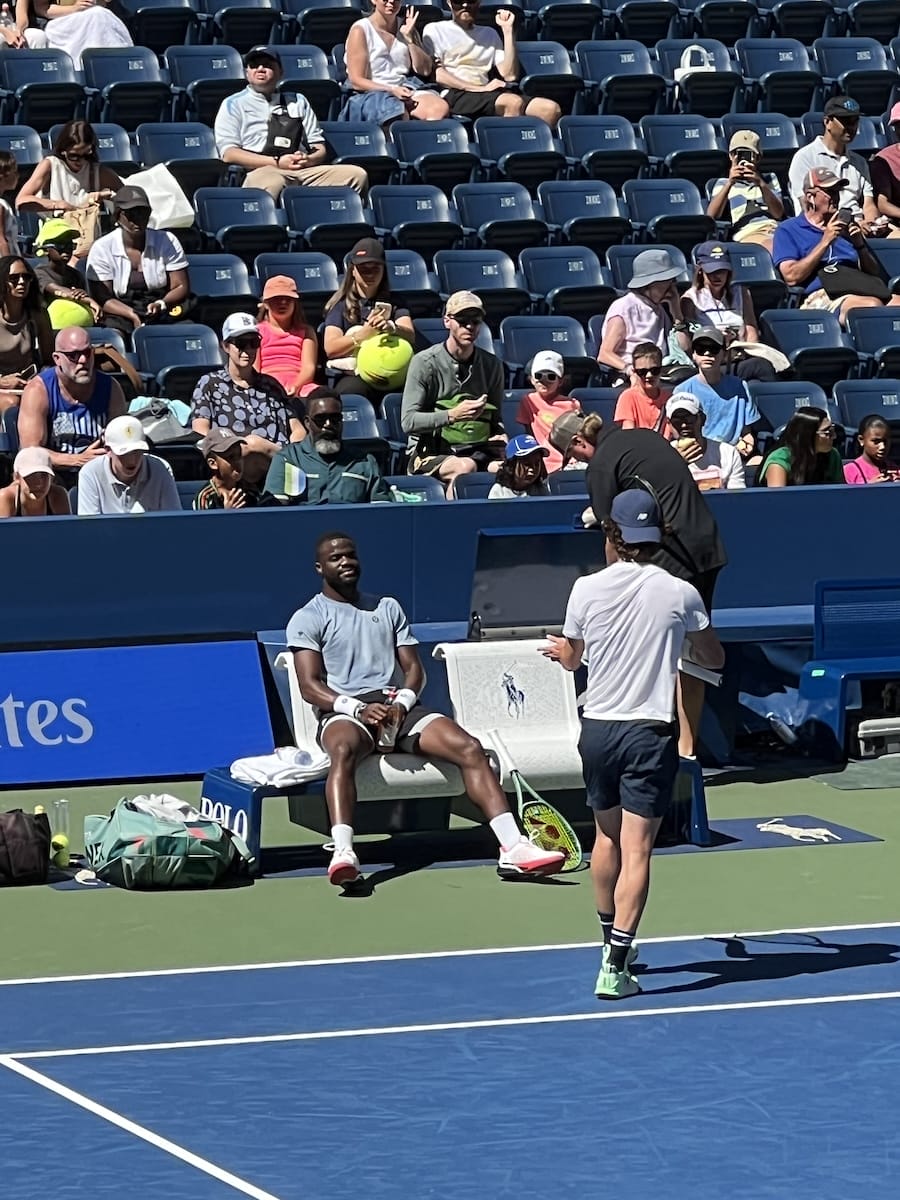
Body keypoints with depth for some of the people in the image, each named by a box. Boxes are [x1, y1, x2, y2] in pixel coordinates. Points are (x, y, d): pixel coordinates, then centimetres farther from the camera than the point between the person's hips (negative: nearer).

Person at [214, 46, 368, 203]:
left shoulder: (298, 102, 30)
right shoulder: (233, 104, 18)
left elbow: (320, 148, 24)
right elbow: (228, 153, 3)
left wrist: (309, 159, -3)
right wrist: (277, 162, -8)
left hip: (305, 170, 5)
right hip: (263, 170, -4)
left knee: (357, 174, -21)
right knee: (270, 183, -43)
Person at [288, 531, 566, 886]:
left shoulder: (388, 608, 24)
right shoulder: (307, 619, 9)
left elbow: (414, 668, 16)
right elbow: (310, 686, -4)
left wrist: (402, 702, -8)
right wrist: (357, 709, -21)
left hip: (398, 706, 4)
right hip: (344, 713, -4)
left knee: (469, 748, -20)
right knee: (344, 750, -41)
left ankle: (514, 848, -28)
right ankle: (343, 853, -57)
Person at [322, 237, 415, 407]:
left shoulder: (393, 304, 20)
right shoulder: (341, 305, 14)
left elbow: (410, 336, 0)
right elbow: (330, 348, -1)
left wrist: (392, 328, -25)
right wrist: (365, 333, -19)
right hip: (352, 376, -2)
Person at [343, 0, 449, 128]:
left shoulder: (405, 27, 17)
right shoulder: (360, 30, 1)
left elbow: (425, 70, 10)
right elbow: (356, 81, -5)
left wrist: (410, 39, -1)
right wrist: (392, 90, -17)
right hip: (372, 92, -5)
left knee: (441, 108, -29)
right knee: (400, 115, -40)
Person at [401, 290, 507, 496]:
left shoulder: (491, 364, 13)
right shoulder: (425, 362, -2)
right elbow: (408, 422, -8)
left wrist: (500, 436, -2)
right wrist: (452, 415, -19)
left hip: (478, 449, 4)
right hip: (430, 453, -4)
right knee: (465, 467, -38)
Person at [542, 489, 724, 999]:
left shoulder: (587, 590, -3)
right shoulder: (680, 594, -7)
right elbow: (714, 659, 7)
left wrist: (562, 650, 40)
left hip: (598, 728, 3)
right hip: (650, 733, -3)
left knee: (608, 838, 22)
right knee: (636, 851, -5)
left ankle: (614, 941, 38)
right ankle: (615, 967, -13)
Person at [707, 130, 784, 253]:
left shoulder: (770, 178, 30)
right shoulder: (723, 183, 26)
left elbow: (778, 213, 11)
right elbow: (711, 216, 6)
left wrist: (761, 183, -4)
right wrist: (730, 183, -5)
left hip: (775, 229, 2)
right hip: (747, 234, -2)